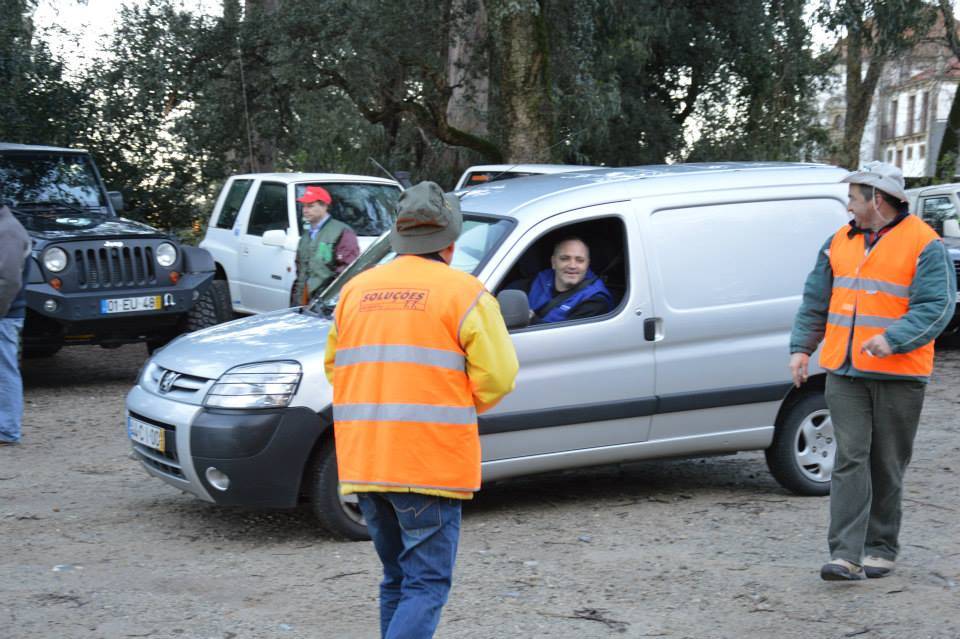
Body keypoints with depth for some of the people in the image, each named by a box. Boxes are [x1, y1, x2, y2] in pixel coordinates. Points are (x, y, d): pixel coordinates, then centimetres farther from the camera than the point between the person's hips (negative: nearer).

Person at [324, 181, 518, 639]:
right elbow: (496, 378, -8)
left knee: (396, 579, 20)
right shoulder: (463, 293, -4)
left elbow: (334, 367, 17)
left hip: (363, 460, 6)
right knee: (426, 584, -1)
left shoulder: (356, 290, 12)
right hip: (431, 463, -6)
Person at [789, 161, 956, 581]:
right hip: (845, 373, 4)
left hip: (898, 376, -4)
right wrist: (801, 348, 8)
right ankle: (845, 554, -8)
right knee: (850, 459, -4)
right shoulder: (840, 242, 12)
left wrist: (893, 339, -27)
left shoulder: (925, 246, -5)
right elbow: (815, 301, 17)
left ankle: (881, 547, 20)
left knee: (887, 466, 7)